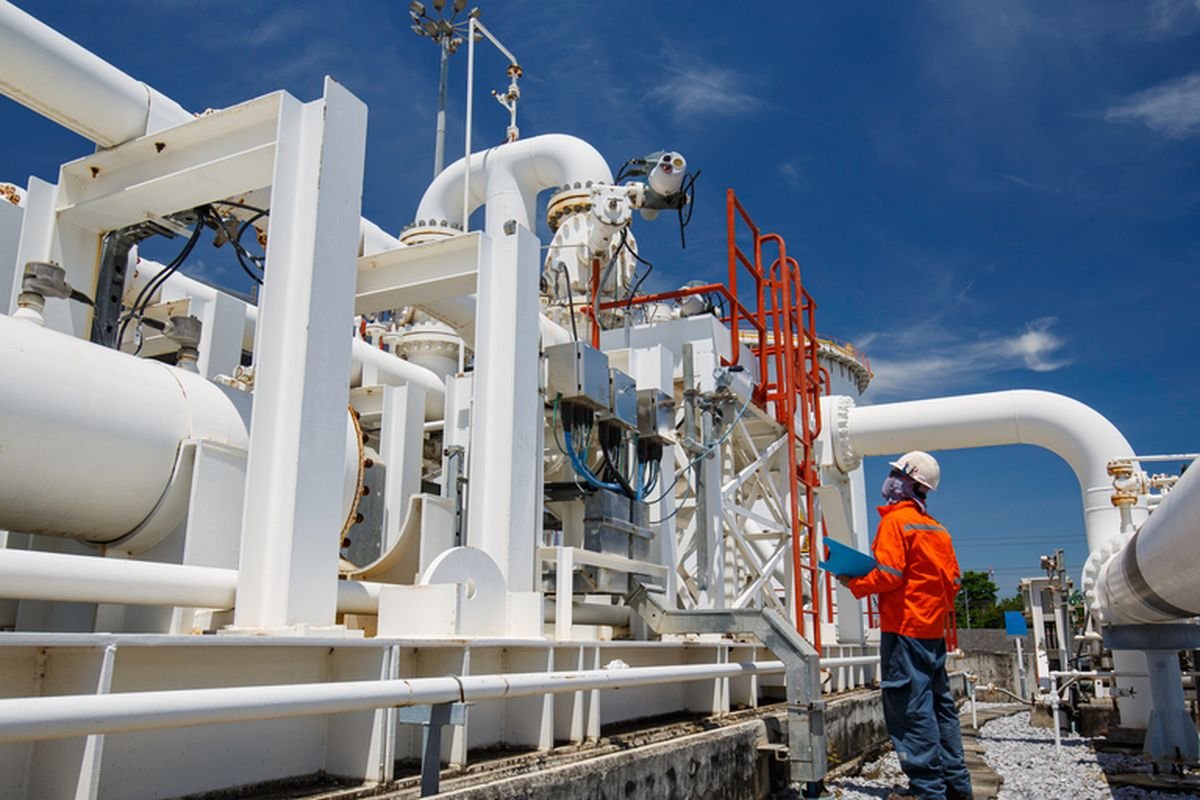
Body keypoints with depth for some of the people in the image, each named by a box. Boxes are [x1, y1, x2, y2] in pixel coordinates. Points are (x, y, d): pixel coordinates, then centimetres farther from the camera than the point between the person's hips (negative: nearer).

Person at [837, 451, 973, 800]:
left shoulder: (895, 520, -10)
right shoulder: (936, 527, 15)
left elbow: (889, 574, -19)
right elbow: (953, 579, 14)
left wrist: (854, 584, -5)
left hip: (904, 629, -9)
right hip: (934, 629, 9)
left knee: (911, 708, -6)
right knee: (940, 704, 14)